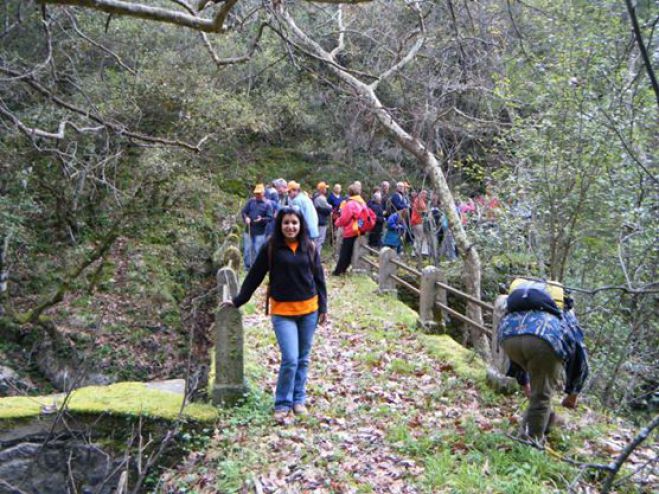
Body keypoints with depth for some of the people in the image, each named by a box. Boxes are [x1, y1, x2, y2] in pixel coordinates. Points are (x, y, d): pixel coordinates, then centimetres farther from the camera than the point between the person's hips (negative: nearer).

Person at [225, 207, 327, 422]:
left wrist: (323, 307, 7)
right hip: (282, 311, -3)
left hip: (308, 310, 3)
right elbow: (254, 276, 1)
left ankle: (299, 399, 29)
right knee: (290, 359, -10)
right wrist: (238, 301, 3)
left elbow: (318, 278, 9)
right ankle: (282, 404, 8)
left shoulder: (309, 248, 3)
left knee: (303, 359, 12)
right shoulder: (271, 248, -5)